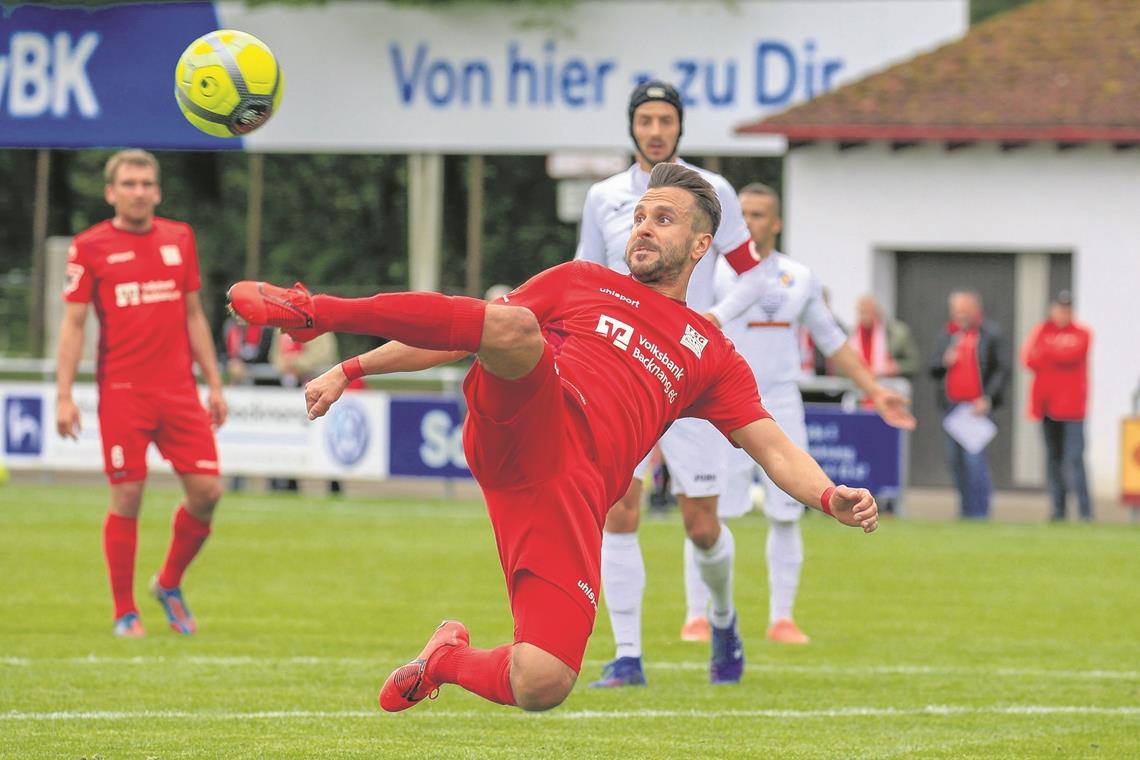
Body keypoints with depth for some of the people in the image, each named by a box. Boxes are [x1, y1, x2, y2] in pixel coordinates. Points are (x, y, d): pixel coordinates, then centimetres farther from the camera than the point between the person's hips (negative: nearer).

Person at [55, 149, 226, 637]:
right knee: (127, 497, -4)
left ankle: (169, 584, 19)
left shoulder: (179, 239, 11)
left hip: (179, 390, 4)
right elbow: (73, 323, -1)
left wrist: (213, 383, 13)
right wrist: (64, 396, -7)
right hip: (123, 391, -4)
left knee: (207, 491, -4)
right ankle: (124, 611, 8)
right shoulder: (90, 247, 0)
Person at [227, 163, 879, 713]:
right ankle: (313, 312, -26)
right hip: (527, 423, -1)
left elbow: (774, 450, 18)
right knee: (513, 324, -36)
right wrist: (354, 370, 17)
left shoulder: (711, 357, 26)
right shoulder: (580, 282, 26)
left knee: (542, 688, -18)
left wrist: (829, 497, -5)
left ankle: (447, 657, 18)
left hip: (574, 491, 1)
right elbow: (478, 330, 25)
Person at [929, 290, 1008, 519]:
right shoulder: (948, 335, 14)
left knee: (974, 457, -14)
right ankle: (966, 508, 18)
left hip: (977, 406, -6)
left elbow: (1002, 370, -3)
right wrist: (944, 363, -6)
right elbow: (933, 369, 17)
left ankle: (980, 511, -9)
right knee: (955, 459, 8)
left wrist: (988, 398, -12)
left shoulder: (990, 334, -1)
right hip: (951, 405, 6)